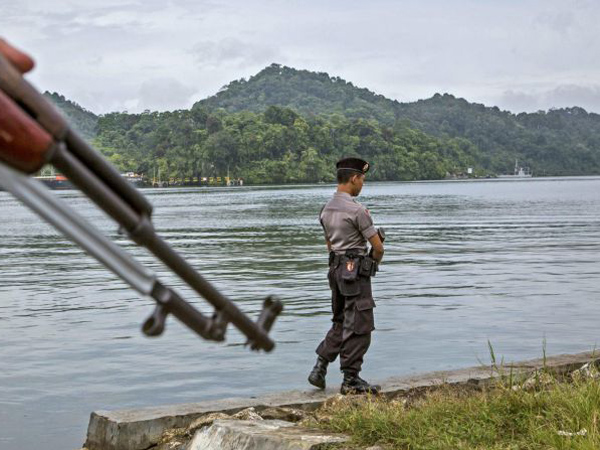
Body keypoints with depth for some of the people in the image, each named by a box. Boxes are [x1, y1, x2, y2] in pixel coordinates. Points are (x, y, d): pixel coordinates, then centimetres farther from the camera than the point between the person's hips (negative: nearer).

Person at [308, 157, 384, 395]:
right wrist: (373, 263, 8)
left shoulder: (326, 209, 10)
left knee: (340, 322, 18)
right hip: (355, 270, -9)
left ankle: (319, 368, 14)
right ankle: (351, 380, 3)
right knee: (359, 326, -2)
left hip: (336, 268, 9)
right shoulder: (356, 210, -16)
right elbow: (378, 247, -12)